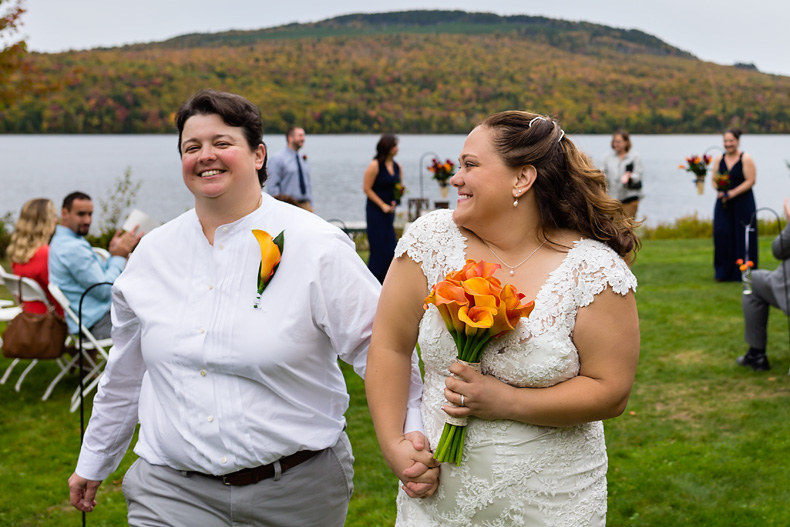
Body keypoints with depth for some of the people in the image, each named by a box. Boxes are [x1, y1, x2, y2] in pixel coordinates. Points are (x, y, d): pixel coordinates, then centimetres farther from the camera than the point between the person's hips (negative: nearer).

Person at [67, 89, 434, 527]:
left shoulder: (317, 247, -8)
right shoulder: (152, 253, 6)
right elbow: (125, 374, 17)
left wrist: (412, 430, -23)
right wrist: (93, 464, 23)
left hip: (294, 489, -2)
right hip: (173, 490, 3)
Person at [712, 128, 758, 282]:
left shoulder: (746, 159, -5)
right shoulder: (719, 160, 9)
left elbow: (751, 180, -11)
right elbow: (714, 179, 11)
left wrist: (733, 193, -19)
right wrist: (719, 191, -10)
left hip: (742, 203, -4)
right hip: (723, 203, 4)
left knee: (741, 237, -1)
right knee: (721, 234, -3)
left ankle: (741, 272, 9)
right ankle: (724, 272, 7)